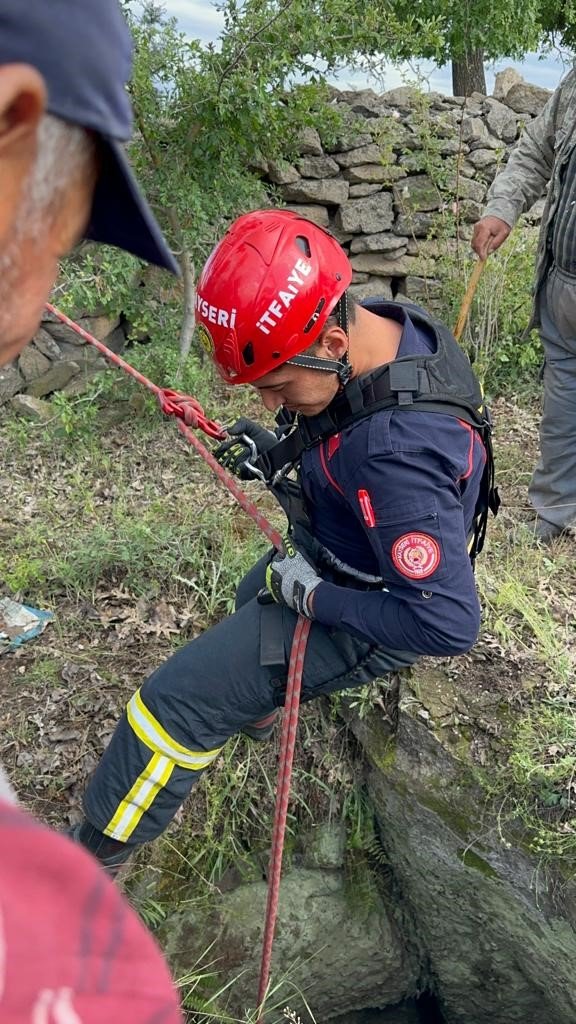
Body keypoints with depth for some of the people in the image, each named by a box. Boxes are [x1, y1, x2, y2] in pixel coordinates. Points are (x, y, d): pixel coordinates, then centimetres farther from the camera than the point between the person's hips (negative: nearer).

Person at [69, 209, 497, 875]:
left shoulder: (399, 454, -41)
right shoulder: (388, 327, -14)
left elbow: (449, 624, -36)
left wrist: (316, 595, -26)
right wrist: (278, 452, -6)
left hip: (359, 617, -9)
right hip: (332, 559, 9)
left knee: (177, 701, -7)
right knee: (253, 598, 37)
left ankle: (94, 855, 17)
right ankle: (256, 709, 65)